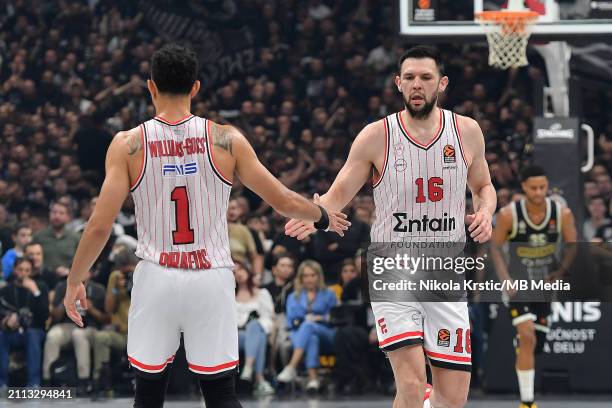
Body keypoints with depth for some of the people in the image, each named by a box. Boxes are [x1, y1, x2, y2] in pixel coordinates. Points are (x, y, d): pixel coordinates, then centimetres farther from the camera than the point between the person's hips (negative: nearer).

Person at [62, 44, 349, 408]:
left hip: (156, 280, 0)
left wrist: (74, 282, 6)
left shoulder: (128, 144, -5)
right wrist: (324, 217, 24)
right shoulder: (227, 140, -3)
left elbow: (100, 226, -8)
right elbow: (284, 201, 3)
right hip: (212, 281, 0)